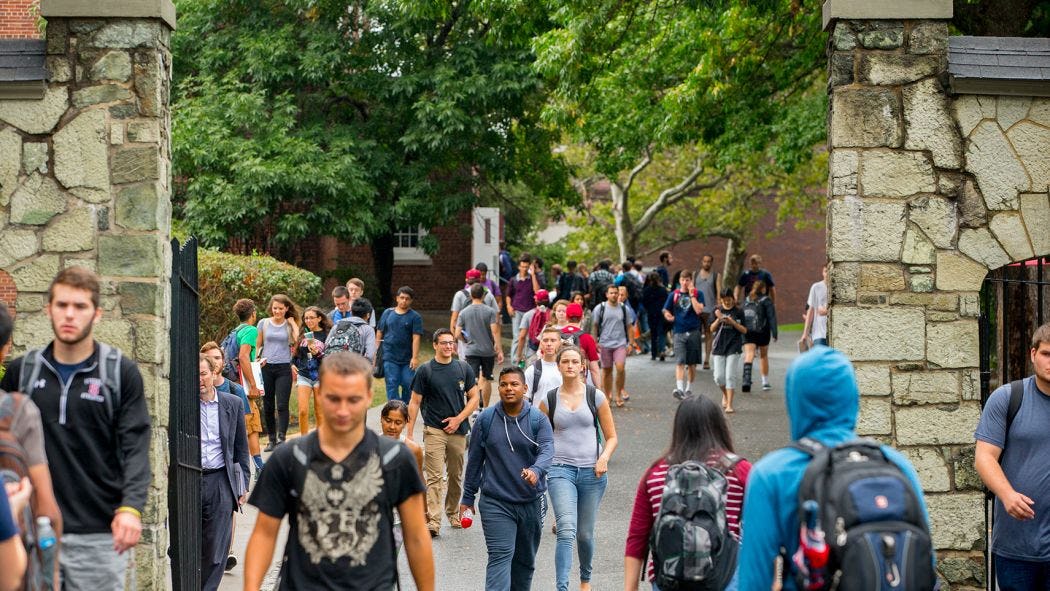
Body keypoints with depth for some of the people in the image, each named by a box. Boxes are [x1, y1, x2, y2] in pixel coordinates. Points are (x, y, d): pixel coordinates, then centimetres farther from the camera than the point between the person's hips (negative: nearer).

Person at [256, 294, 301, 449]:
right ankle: (271, 439, 16)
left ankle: (281, 439, -11)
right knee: (268, 406, 6)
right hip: (266, 367, 2)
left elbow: (298, 340, -12)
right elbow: (257, 345, 12)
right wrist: (258, 358, -5)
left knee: (282, 405, -9)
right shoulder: (263, 323, 6)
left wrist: (292, 322, -6)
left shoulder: (289, 325, 5)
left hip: (284, 368, -2)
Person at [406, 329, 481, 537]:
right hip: (434, 430, -3)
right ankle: (433, 522, -17)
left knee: (456, 476, 14)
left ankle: (453, 513, 31)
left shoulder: (464, 369, 7)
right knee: (434, 477, -11)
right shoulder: (425, 370, -1)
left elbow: (474, 398, 9)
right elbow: (415, 402, 0)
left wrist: (458, 419, -5)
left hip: (458, 430, 3)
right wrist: (409, 433, -5)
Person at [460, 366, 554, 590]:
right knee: (500, 556, -14)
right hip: (496, 503, -2)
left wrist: (536, 470, -39)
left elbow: (547, 450, -17)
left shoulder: (538, 419, -2)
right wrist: (468, 498, 8)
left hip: (531, 502, 2)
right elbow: (474, 460, 6)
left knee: (525, 560, 15)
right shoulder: (486, 419, 0)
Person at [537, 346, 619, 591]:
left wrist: (604, 457, -10)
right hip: (561, 470, -1)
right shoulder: (549, 400, 5)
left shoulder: (596, 396, 3)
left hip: (592, 472, 1)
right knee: (566, 530, -19)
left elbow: (611, 437, 7)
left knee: (585, 534, 10)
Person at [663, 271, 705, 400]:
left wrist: (692, 295, -10)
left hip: (694, 332, 0)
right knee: (680, 362, -14)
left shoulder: (698, 294, 4)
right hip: (679, 332, 0)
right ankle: (679, 388, -25)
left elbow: (699, 310, -11)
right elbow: (666, 312, 14)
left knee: (692, 363, 8)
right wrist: (668, 316, -7)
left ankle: (689, 389, 22)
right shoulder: (674, 295, 8)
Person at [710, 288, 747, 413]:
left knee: (730, 376, -8)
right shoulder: (718, 311, 7)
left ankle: (729, 405, -4)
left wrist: (732, 322, -14)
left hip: (734, 347, -2)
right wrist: (719, 319, -14)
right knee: (719, 377, 0)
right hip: (719, 346, 2)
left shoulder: (738, 312, 1)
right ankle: (725, 394, 31)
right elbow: (712, 329, 4)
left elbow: (744, 330, -1)